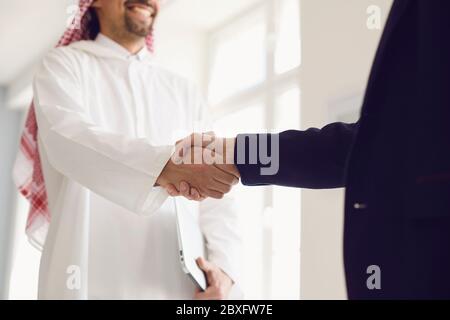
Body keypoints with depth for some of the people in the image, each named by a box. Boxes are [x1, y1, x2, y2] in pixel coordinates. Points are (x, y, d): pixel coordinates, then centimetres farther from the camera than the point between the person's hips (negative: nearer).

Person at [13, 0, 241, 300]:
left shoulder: (184, 92, 15)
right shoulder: (65, 64, 4)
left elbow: (214, 193, 8)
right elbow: (69, 138, -17)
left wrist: (223, 264, -10)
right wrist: (165, 166, -33)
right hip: (93, 279, -3)